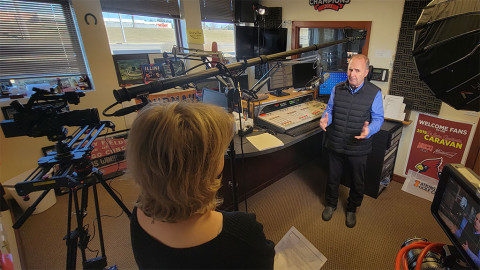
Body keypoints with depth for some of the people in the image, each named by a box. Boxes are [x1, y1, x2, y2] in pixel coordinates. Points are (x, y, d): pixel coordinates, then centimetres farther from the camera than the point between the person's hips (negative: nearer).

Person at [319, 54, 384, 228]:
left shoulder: (374, 93, -9)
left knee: (357, 182, 17)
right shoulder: (337, 89, -2)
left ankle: (352, 209, 43)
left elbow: (378, 118, -5)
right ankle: (331, 204, 43)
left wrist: (369, 130, -26)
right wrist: (325, 120, -18)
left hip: (358, 148, -1)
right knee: (333, 177, 18)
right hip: (335, 145, 2)